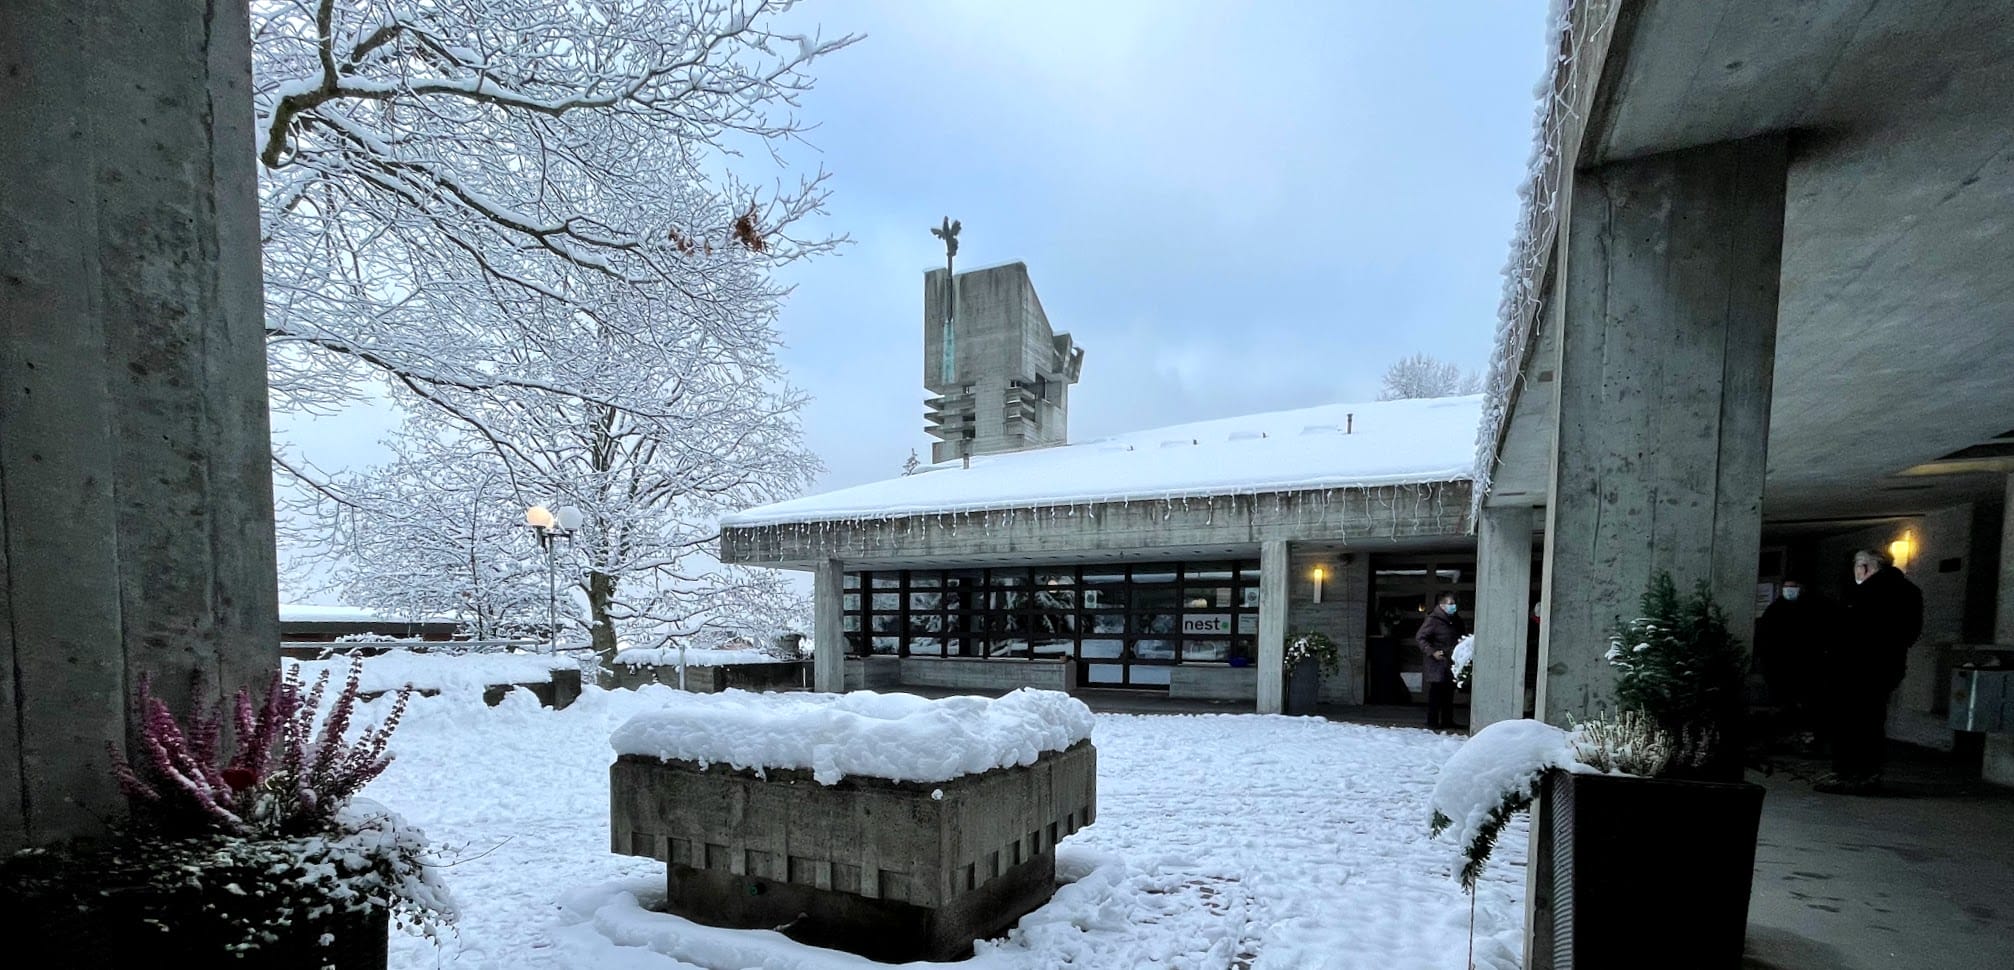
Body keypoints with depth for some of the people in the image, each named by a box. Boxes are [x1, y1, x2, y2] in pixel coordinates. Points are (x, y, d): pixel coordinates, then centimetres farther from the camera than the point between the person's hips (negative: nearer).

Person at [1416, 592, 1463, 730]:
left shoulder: (1455, 621, 14)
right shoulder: (1433, 620, -9)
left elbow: (1458, 639, 26)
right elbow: (1420, 637, -10)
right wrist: (1432, 652, -18)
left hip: (1451, 664, 7)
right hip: (1437, 664, -7)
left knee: (1449, 692, 10)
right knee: (1436, 692, -3)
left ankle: (1447, 720, 18)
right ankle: (1432, 721, 4)